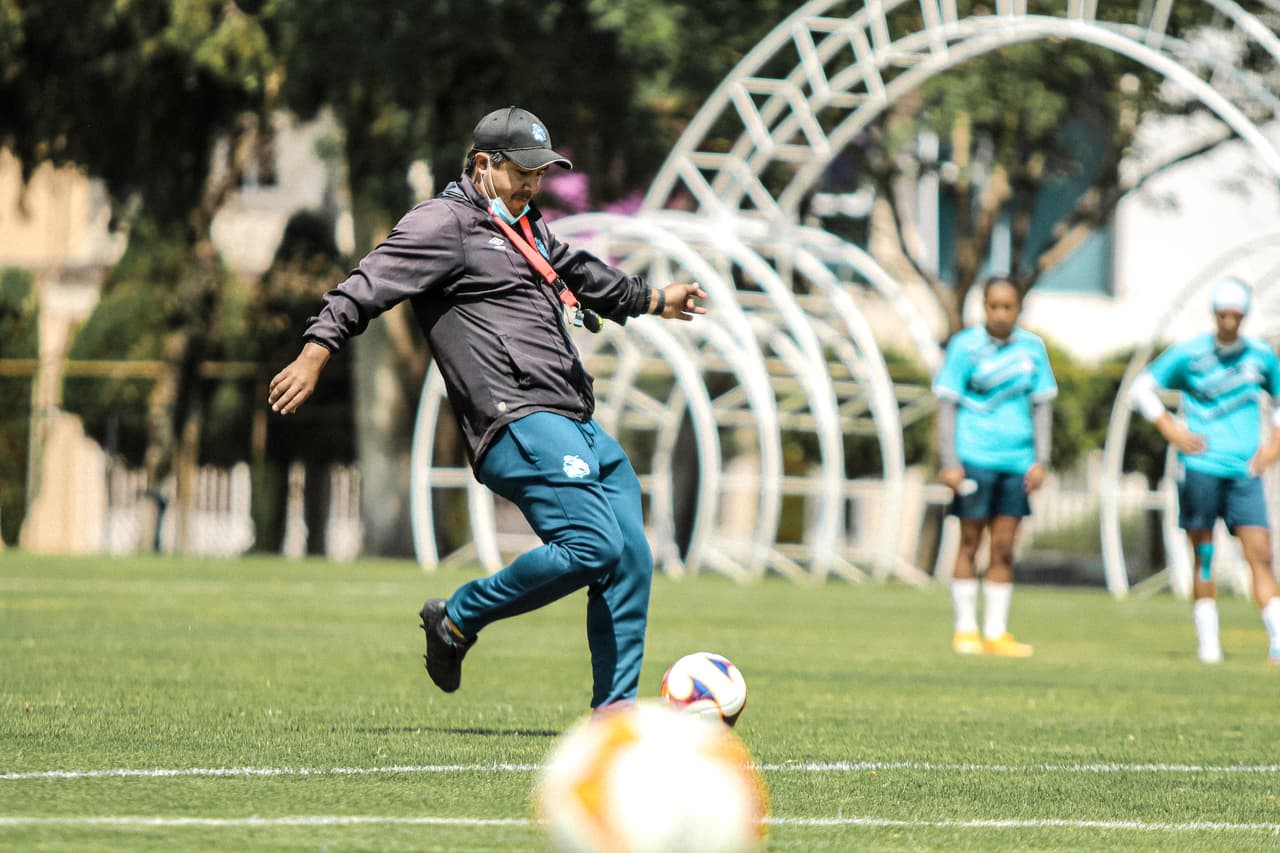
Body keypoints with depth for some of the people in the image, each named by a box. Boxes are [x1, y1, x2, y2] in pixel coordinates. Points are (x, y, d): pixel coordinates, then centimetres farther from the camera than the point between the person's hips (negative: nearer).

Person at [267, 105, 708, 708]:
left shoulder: (523, 227, 26)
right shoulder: (444, 224, -3)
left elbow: (579, 272, 45)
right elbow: (370, 285, -12)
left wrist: (655, 300, 58)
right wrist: (316, 352, -24)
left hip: (578, 427, 10)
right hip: (518, 423, -10)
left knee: (630, 561, 2)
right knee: (592, 548, -22)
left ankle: (614, 715, 7)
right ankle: (457, 620, -5)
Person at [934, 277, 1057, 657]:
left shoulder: (1032, 348, 7)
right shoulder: (965, 346, -2)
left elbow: (1042, 405, 14)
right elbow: (947, 406, -1)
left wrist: (1041, 461, 7)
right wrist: (950, 462, -8)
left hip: (1017, 461, 3)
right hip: (974, 458, -3)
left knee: (1004, 547, 3)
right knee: (970, 543, 0)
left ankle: (996, 632, 8)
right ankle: (965, 629, 7)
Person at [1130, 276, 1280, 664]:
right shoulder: (1189, 354, 0)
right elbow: (1143, 387, 6)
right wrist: (1171, 430, -4)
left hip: (1246, 472, 2)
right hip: (1200, 468, -2)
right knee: (1204, 559, 1)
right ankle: (1208, 642, 8)